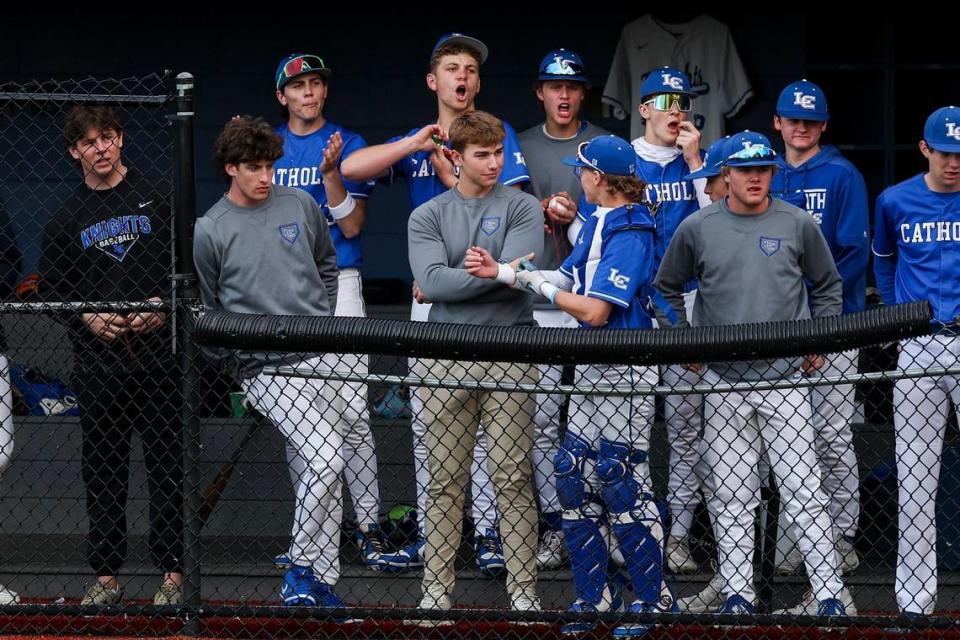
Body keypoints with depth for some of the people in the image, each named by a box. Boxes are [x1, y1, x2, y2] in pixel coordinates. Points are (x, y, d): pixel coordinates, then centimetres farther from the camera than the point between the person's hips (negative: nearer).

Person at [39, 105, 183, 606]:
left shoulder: (158, 199, 6)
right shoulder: (66, 219, 11)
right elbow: (51, 288, 12)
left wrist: (163, 304, -11)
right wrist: (88, 317, -6)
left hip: (157, 353, -2)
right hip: (97, 362, 2)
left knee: (167, 466, -2)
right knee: (102, 471, 4)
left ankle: (172, 573, 4)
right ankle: (105, 577, 10)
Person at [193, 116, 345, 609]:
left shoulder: (300, 205, 8)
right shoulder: (209, 232, -4)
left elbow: (327, 263, 25)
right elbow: (206, 313, 5)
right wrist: (238, 361, -2)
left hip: (322, 358, 5)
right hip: (267, 369, -5)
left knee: (319, 469, 6)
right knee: (325, 460, -19)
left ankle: (322, 581, 15)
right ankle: (302, 570, -5)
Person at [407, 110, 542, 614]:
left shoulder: (523, 208, 5)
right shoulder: (427, 216, 9)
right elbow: (432, 281, -6)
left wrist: (454, 281, -8)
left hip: (510, 358, -1)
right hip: (446, 360, 1)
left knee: (513, 479, -1)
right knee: (445, 481, 3)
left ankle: (523, 589, 4)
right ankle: (437, 588, 9)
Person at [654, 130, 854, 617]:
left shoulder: (798, 225, 4)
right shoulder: (697, 228, 4)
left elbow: (827, 285, 16)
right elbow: (667, 288, 17)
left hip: (785, 379, -1)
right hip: (723, 382, 1)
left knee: (804, 489, -5)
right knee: (731, 494, 3)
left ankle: (830, 593, -4)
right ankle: (737, 592, 10)